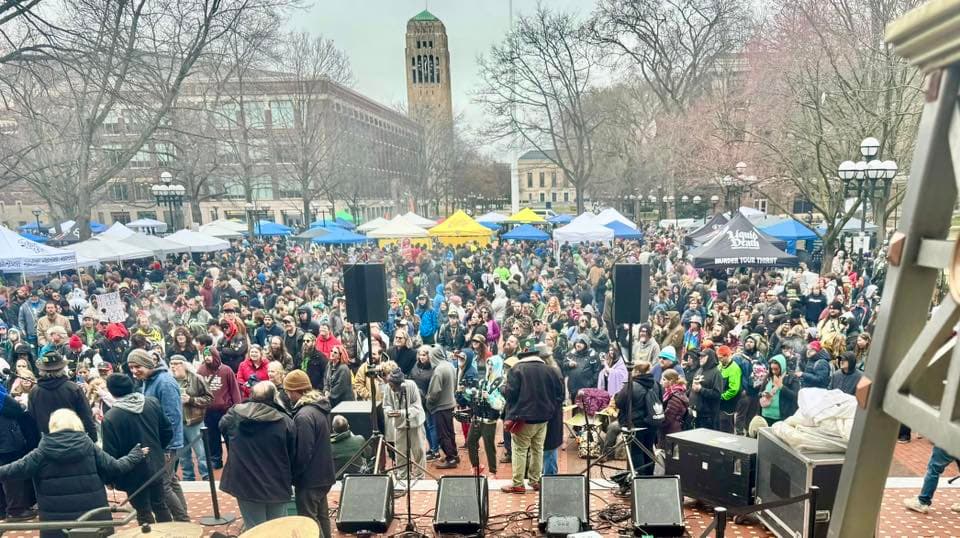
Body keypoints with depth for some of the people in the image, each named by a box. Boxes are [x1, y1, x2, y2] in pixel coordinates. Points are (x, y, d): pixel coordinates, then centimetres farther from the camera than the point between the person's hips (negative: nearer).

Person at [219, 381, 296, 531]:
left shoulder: (235, 414, -8)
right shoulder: (285, 421, -14)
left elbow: (222, 426, 16)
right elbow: (292, 455, -4)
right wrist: (289, 479, 12)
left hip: (245, 484, 2)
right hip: (277, 485, -1)